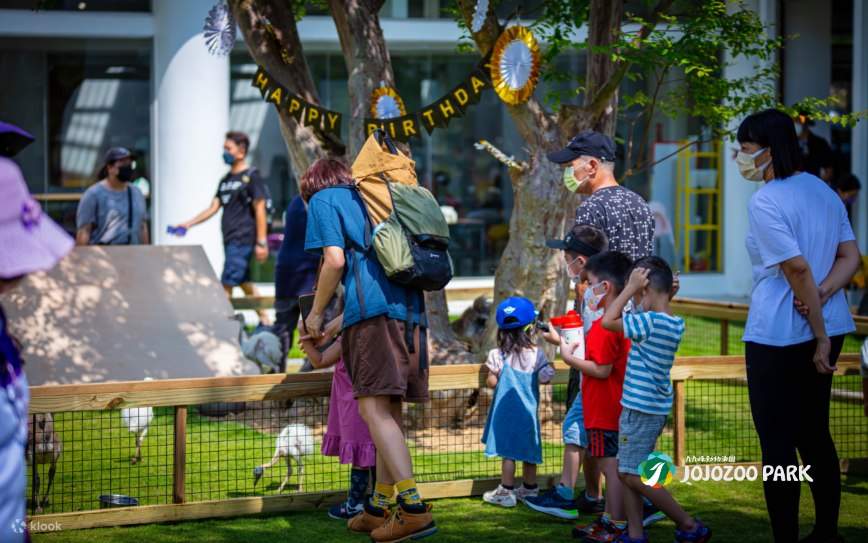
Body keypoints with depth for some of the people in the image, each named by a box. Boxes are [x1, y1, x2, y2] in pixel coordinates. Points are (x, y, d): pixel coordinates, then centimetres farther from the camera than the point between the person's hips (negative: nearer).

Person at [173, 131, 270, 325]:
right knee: (244, 282, 13)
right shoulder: (226, 179, 16)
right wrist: (188, 224, 6)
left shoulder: (251, 176, -6)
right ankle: (265, 320, 21)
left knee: (227, 284, -11)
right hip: (230, 240, 8)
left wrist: (261, 242, -14)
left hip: (242, 240, -8)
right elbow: (214, 208, 16)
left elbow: (260, 210, -10)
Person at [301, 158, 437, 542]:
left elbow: (334, 260, -5)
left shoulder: (323, 200, 10)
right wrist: (338, 324, 36)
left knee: (374, 409, -12)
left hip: (372, 309, -8)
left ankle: (414, 509, -22)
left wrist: (316, 314, 7)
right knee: (389, 410, 12)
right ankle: (380, 508, 18)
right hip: (409, 308, 8)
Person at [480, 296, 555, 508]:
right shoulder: (537, 354, -6)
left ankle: (506, 492, 4)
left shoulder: (499, 355, -11)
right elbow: (544, 379, -1)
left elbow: (491, 381, -10)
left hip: (506, 409, -2)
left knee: (508, 451, 1)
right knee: (528, 450, 14)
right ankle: (530, 489, 24)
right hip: (529, 410, 2)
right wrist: (549, 370, 19)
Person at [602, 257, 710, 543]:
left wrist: (631, 287, -14)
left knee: (635, 476, -3)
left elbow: (608, 321, -18)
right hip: (653, 408, 9)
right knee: (627, 473, 13)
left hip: (641, 409, -9)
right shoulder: (675, 323, 8)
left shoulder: (650, 321, -20)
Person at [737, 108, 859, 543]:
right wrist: (821, 296, -8)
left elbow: (797, 267, -21)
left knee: (777, 443, -1)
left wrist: (820, 337, -14)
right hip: (825, 329, 8)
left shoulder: (764, 202, -15)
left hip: (779, 336, -8)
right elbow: (850, 257, 7)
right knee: (815, 434, 18)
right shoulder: (822, 190, 10)